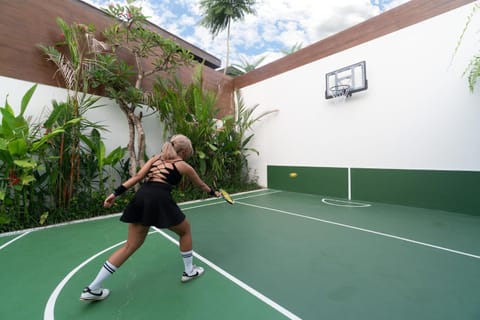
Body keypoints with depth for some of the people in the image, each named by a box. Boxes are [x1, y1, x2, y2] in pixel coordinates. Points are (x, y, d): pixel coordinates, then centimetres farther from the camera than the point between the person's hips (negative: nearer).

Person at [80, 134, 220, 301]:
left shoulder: (156, 158, 22)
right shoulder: (183, 166, 11)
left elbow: (137, 177, 9)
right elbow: (200, 185, 25)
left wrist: (116, 193, 8)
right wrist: (213, 192, 41)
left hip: (141, 197, 6)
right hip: (160, 199, -6)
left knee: (130, 246, 18)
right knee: (185, 231, 19)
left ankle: (93, 288, 23)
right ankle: (189, 271, 31)